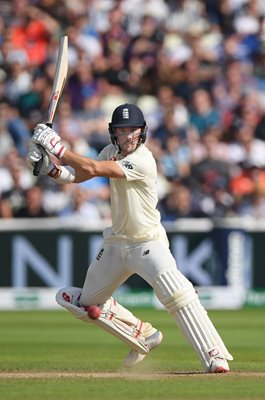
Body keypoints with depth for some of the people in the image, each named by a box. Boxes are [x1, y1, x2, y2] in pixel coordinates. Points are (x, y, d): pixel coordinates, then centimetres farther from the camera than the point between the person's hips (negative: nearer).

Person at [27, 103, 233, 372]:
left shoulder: (143, 161, -24)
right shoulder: (111, 152, 2)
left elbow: (93, 169, -31)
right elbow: (78, 175, 1)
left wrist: (58, 149, -29)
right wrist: (51, 169, -19)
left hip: (149, 242, -8)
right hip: (116, 243, 8)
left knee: (179, 295, -27)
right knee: (86, 302, 12)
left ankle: (215, 357, -25)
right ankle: (143, 335, 29)